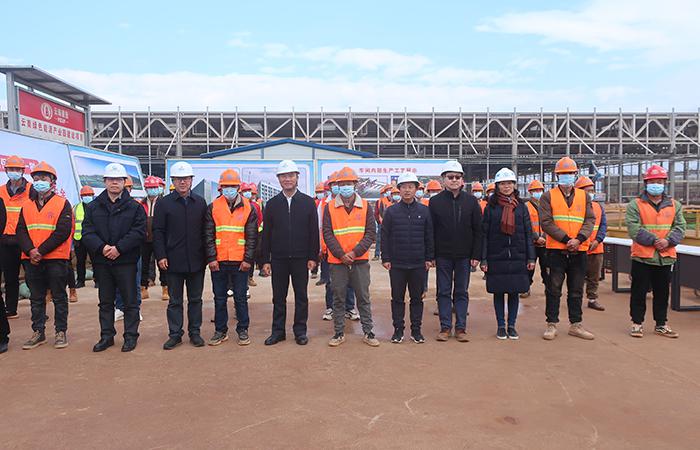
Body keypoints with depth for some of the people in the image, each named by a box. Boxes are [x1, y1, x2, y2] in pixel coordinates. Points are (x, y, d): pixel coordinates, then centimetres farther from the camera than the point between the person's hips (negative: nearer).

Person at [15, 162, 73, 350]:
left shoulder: (63, 204, -3)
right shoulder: (27, 206, 12)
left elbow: (63, 231, -12)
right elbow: (21, 231, 5)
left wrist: (41, 251, -17)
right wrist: (30, 251, -13)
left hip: (56, 259, -5)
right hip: (32, 260, 5)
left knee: (59, 297, 4)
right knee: (36, 298, 12)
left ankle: (61, 332, 13)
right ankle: (38, 332, 22)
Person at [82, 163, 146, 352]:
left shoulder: (135, 207, 0)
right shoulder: (93, 206, 8)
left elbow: (138, 232, -9)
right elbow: (87, 232, 0)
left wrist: (119, 248, -17)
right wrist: (102, 247, -16)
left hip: (126, 261, -3)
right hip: (102, 262, 3)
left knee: (130, 301, 4)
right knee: (105, 302, 13)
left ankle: (130, 336, 14)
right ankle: (106, 336, 24)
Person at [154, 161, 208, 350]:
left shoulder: (200, 202, 7)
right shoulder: (164, 203, 1)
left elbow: (206, 230, 9)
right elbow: (158, 232, 0)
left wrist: (207, 255, 4)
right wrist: (161, 256, -8)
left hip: (196, 261, 2)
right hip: (174, 261, -2)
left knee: (195, 299, 10)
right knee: (175, 300, 7)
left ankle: (195, 332, 21)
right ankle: (175, 334, 17)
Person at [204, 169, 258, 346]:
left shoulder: (248, 208, 2)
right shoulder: (213, 207, 4)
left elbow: (252, 237, 0)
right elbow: (208, 236, 2)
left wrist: (248, 259, -7)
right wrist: (211, 258, -6)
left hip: (240, 262, -1)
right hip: (218, 262, 1)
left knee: (240, 298, 6)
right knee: (219, 298, 10)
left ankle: (243, 330, 18)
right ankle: (220, 331, 22)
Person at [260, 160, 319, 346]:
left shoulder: (308, 202, 2)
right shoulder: (272, 204, 6)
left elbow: (314, 232, 1)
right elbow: (266, 234, 5)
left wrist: (313, 257, -5)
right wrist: (265, 260, -1)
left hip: (301, 258, -1)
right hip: (278, 259, 1)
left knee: (301, 296, 7)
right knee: (278, 297, 8)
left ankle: (300, 331, 18)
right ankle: (278, 331, 20)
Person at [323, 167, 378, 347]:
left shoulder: (365, 206, 3)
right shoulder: (330, 208, 2)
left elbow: (371, 232, -2)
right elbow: (328, 234, -2)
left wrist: (355, 252, -12)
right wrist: (341, 254, -12)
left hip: (360, 260, 0)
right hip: (337, 261, 0)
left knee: (363, 298, 7)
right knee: (338, 298, 8)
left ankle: (368, 332, 18)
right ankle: (339, 333, 20)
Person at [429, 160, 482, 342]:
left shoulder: (471, 201, 2)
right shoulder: (435, 201, 0)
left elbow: (478, 230, 2)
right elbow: (430, 230, 0)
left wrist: (476, 255, -4)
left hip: (464, 255, 1)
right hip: (443, 255, 0)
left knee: (462, 292, 8)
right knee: (444, 292, 6)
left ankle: (461, 328, 16)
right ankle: (445, 327, 15)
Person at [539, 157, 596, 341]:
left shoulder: (584, 196, 11)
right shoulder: (548, 196, 1)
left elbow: (590, 220, 3)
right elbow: (546, 222, -8)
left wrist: (579, 239, -14)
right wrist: (566, 239, -16)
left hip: (579, 251, 3)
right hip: (556, 250, -3)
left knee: (576, 290, 12)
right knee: (554, 289, 2)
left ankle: (576, 325, 22)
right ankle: (551, 325, 11)